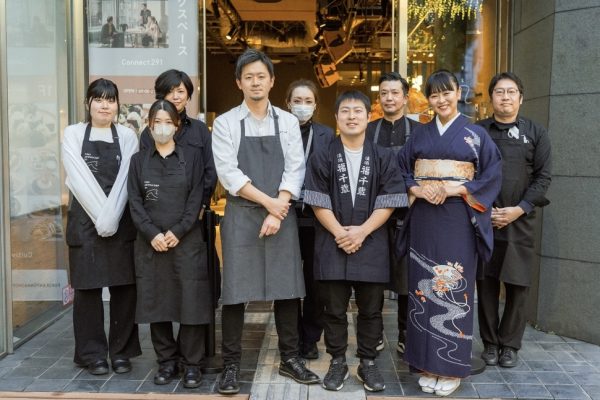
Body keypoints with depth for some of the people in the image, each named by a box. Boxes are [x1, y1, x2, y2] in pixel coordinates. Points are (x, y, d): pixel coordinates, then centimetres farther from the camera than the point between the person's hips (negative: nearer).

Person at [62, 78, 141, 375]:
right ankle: (93, 354, 15)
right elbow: (78, 179, -5)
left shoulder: (127, 136, 7)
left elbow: (125, 180, -3)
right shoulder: (73, 134, 5)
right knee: (88, 288, 3)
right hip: (85, 222, -1)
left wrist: (111, 218, -14)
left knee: (125, 287, 2)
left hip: (121, 223, 1)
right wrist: (100, 219, -12)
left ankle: (122, 351, 15)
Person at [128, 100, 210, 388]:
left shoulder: (192, 157, 5)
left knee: (191, 301, -3)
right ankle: (167, 361, 18)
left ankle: (192, 363, 9)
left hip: (187, 241, -2)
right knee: (156, 302, 5)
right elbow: (135, 202, 3)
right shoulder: (139, 160, 10)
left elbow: (196, 199, -2)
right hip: (150, 242, 2)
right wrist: (153, 234, -10)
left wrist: (177, 232, -12)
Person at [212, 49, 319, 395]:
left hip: (282, 215, 2)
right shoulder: (225, 123, 1)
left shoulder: (288, 122, 7)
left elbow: (295, 170, -1)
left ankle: (290, 358, 21)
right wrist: (267, 201, -13)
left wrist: (277, 212, -11)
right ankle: (232, 364, 13)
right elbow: (228, 174, -7)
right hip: (241, 215, -1)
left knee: (287, 289, 7)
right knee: (236, 291, 1)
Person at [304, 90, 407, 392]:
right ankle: (337, 363, 21)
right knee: (334, 309, 7)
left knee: (370, 309, 9)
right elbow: (318, 202, -2)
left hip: (371, 244, 0)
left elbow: (389, 201, -2)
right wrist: (340, 232, -12)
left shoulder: (384, 158, 4)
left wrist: (362, 231, -13)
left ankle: (368, 364, 22)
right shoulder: (322, 157, 3)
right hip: (332, 243, 0)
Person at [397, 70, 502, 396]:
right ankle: (426, 363, 14)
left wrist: (457, 188, -14)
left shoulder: (476, 134, 3)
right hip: (423, 218, 3)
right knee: (424, 287, 4)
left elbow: (493, 175, -2)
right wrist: (416, 189, -8)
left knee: (453, 287, -2)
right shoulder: (419, 135, 12)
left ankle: (451, 366, 10)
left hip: (458, 219, -3)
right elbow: (400, 170, 11)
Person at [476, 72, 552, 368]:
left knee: (517, 285, 4)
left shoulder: (535, 133, 7)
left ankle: (509, 345, 19)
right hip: (483, 220, 0)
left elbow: (543, 177, 1)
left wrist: (518, 210, -10)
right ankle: (490, 343, 19)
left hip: (520, 221, 0)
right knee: (486, 284, 6)